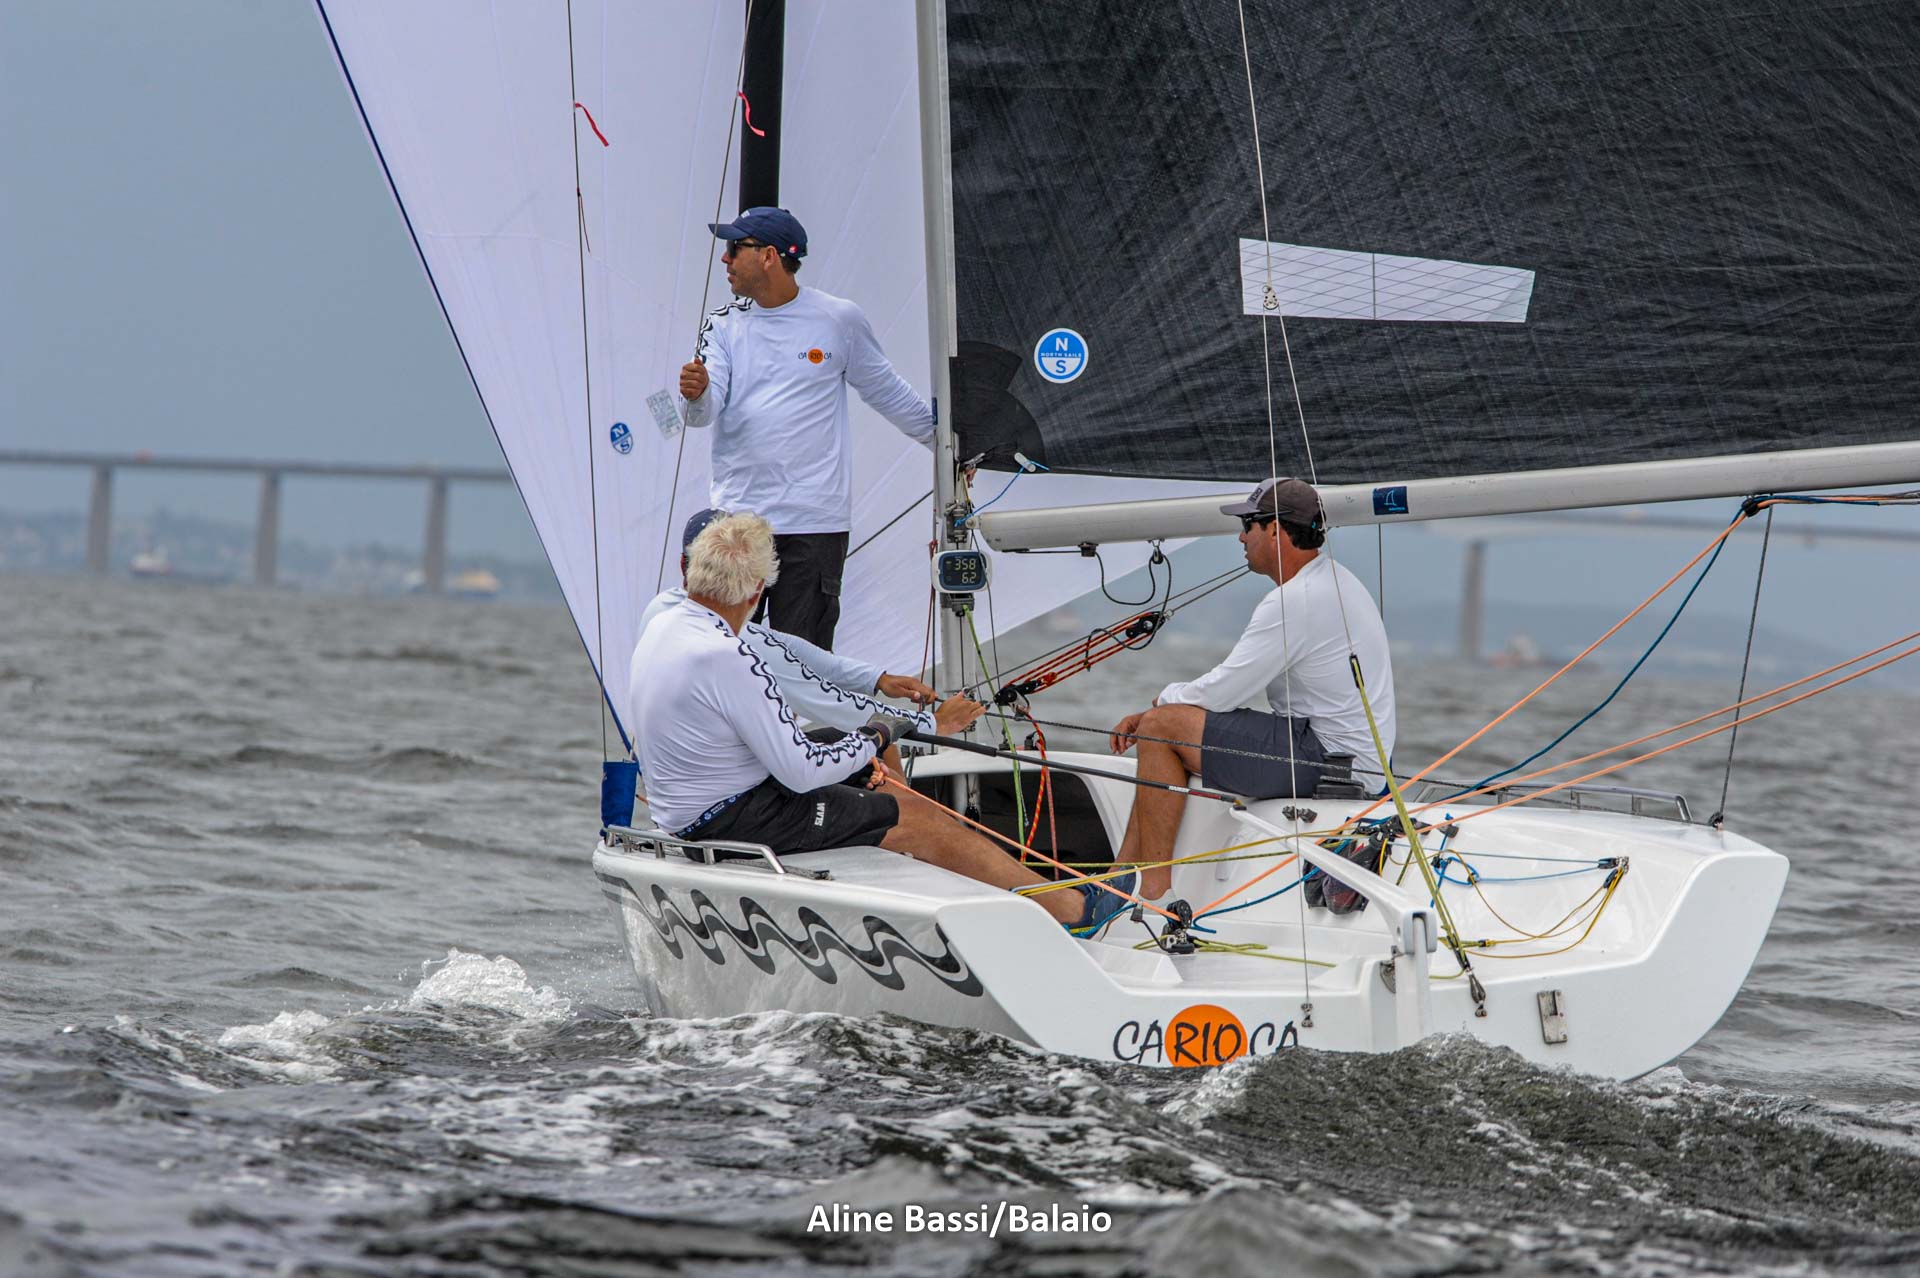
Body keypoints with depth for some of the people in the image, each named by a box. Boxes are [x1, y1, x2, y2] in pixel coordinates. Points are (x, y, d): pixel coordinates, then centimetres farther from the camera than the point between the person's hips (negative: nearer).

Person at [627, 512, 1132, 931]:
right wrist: (877, 737, -7)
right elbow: (802, 771, -24)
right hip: (735, 819, -10)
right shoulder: (726, 660, -28)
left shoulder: (661, 628, 4)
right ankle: (1073, 909, 6)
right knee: (920, 819, -3)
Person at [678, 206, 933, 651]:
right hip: (737, 515, 3)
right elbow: (705, 411, -5)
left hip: (815, 523, -3)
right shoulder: (724, 325, 8)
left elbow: (888, 393, 15)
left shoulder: (838, 319, 2)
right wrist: (697, 395, -29)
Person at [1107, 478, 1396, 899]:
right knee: (1158, 729, 15)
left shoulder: (1297, 602, -20)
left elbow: (1222, 692, -17)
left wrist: (1166, 698, 5)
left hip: (1328, 760, -11)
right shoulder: (1331, 580, 14)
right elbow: (1238, 686, 18)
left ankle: (1154, 886, -9)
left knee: (1162, 727, -12)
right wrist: (1152, 713, 11)